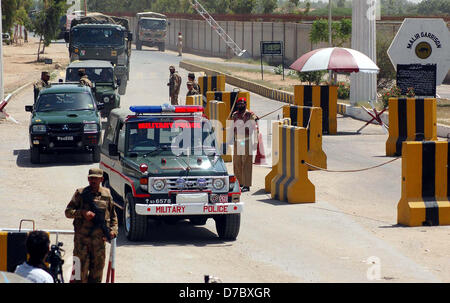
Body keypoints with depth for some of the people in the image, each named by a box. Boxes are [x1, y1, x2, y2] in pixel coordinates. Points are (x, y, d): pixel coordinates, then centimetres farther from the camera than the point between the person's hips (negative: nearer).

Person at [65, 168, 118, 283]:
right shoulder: (80, 193, 0)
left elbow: (113, 215, 17)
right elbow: (68, 212, 0)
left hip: (99, 239, 3)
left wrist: (113, 229, 3)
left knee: (98, 267, 8)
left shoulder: (106, 194, 8)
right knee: (81, 267, -4)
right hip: (82, 238, -3)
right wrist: (82, 213, -16)